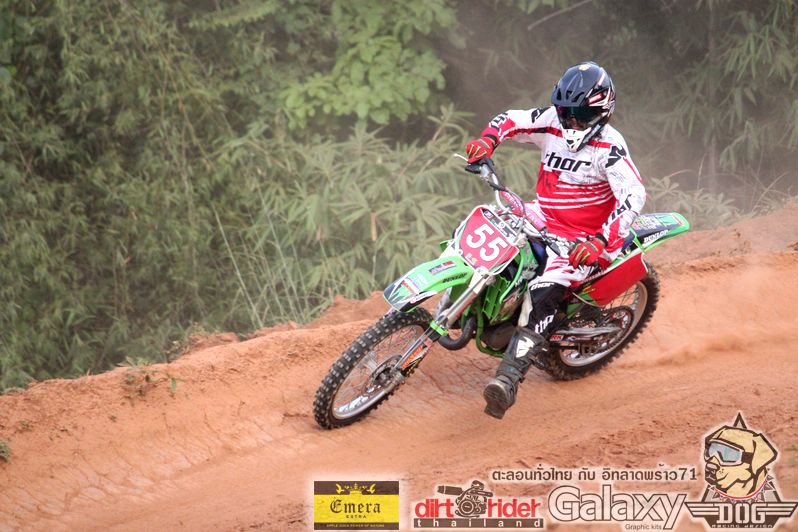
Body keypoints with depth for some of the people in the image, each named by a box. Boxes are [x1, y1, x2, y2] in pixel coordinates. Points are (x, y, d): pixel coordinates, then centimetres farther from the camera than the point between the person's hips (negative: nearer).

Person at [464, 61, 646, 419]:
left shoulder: (609, 147, -20)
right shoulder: (551, 122, -2)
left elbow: (634, 196, -29)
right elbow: (510, 120, 9)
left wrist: (600, 241, -40)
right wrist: (488, 139, -16)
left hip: (583, 239, -8)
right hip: (543, 217, 8)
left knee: (543, 294, -28)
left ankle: (509, 377, -39)